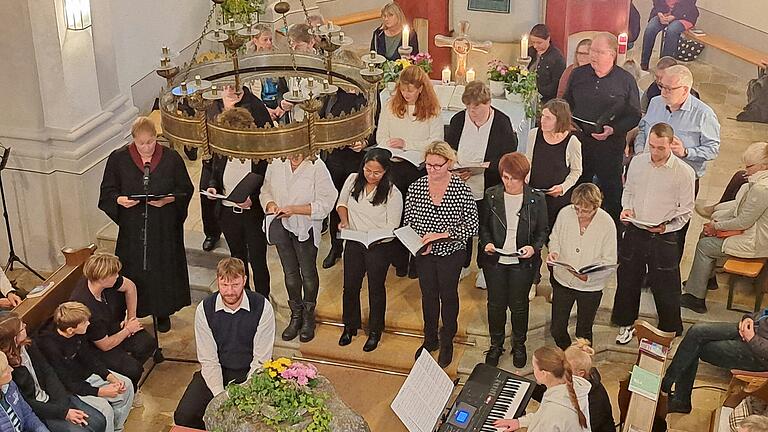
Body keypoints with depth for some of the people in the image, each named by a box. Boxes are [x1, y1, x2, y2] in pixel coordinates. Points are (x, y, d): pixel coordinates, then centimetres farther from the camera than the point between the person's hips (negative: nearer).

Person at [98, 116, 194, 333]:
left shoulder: (171, 158, -6)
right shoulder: (118, 159, -4)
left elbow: (186, 189, -1)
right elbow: (107, 191, 2)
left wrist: (169, 199, -20)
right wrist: (119, 200, -20)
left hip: (164, 229, 0)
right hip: (132, 228, 0)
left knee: (163, 269, 10)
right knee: (133, 271, 5)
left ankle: (163, 312, 28)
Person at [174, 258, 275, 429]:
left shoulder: (262, 308, -15)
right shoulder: (204, 309, -11)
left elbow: (261, 361, -12)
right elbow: (208, 361, -10)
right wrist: (221, 397, -22)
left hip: (250, 374, -1)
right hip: (215, 372, 2)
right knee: (183, 416, -18)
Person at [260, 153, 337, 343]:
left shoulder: (317, 167, -17)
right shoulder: (275, 164, -4)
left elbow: (325, 204, -18)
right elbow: (265, 191, 8)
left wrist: (294, 209, -25)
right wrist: (270, 203, -15)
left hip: (305, 228, -4)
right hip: (281, 227, 4)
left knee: (308, 273, 10)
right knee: (290, 272, 15)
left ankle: (308, 317, 29)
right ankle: (296, 315, 32)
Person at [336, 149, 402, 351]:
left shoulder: (393, 194, -19)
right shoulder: (353, 180, -7)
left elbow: (392, 228, -15)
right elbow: (342, 203, 10)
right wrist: (344, 220, -9)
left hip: (379, 246, -4)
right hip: (353, 243, 4)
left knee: (376, 288, 12)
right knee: (350, 286, 14)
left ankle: (375, 331, 31)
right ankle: (350, 326, 36)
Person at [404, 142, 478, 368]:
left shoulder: (461, 189, -16)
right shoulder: (415, 188, -8)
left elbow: (472, 225, -16)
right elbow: (408, 222, 1)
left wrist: (442, 234, -25)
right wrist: (419, 241, -18)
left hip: (451, 253, -2)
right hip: (424, 254, 2)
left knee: (448, 295, 14)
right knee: (428, 294, 16)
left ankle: (447, 342, 34)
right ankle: (430, 339, 38)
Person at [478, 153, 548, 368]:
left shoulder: (536, 199, -10)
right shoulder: (491, 196, -6)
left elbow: (543, 231, 0)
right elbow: (483, 225, 5)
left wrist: (534, 247, -19)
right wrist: (486, 243, -14)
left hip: (522, 262, -1)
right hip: (494, 260, 1)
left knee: (519, 305, 13)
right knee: (495, 304, 13)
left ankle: (519, 345, 36)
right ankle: (496, 344, 35)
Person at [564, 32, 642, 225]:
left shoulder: (626, 80, -6)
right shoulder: (578, 74, 4)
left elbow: (634, 116, -4)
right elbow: (566, 104, 15)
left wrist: (613, 130, -18)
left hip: (610, 145, -3)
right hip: (578, 141, 3)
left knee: (611, 191, 6)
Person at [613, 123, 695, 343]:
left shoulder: (684, 172, -11)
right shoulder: (637, 162, 0)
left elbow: (686, 210, -6)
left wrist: (666, 227, -19)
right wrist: (627, 208, -4)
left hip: (663, 238, -4)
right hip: (634, 232, 4)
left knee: (665, 288, 7)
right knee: (627, 280, 17)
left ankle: (669, 331, 28)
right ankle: (626, 324, 38)